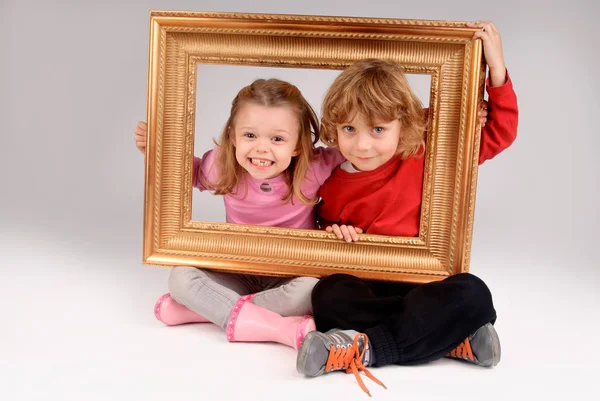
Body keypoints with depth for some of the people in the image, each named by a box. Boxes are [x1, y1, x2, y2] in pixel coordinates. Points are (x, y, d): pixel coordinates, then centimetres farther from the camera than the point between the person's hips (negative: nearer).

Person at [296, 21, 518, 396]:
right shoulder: (332, 186, 3)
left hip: (421, 285, 0)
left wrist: (496, 67, -3)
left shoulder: (429, 159, 1)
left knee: (473, 293, -32)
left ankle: (369, 348, -32)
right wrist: (332, 233, -4)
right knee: (328, 294, -32)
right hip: (365, 289, 1)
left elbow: (500, 133, 5)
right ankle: (451, 338, -29)